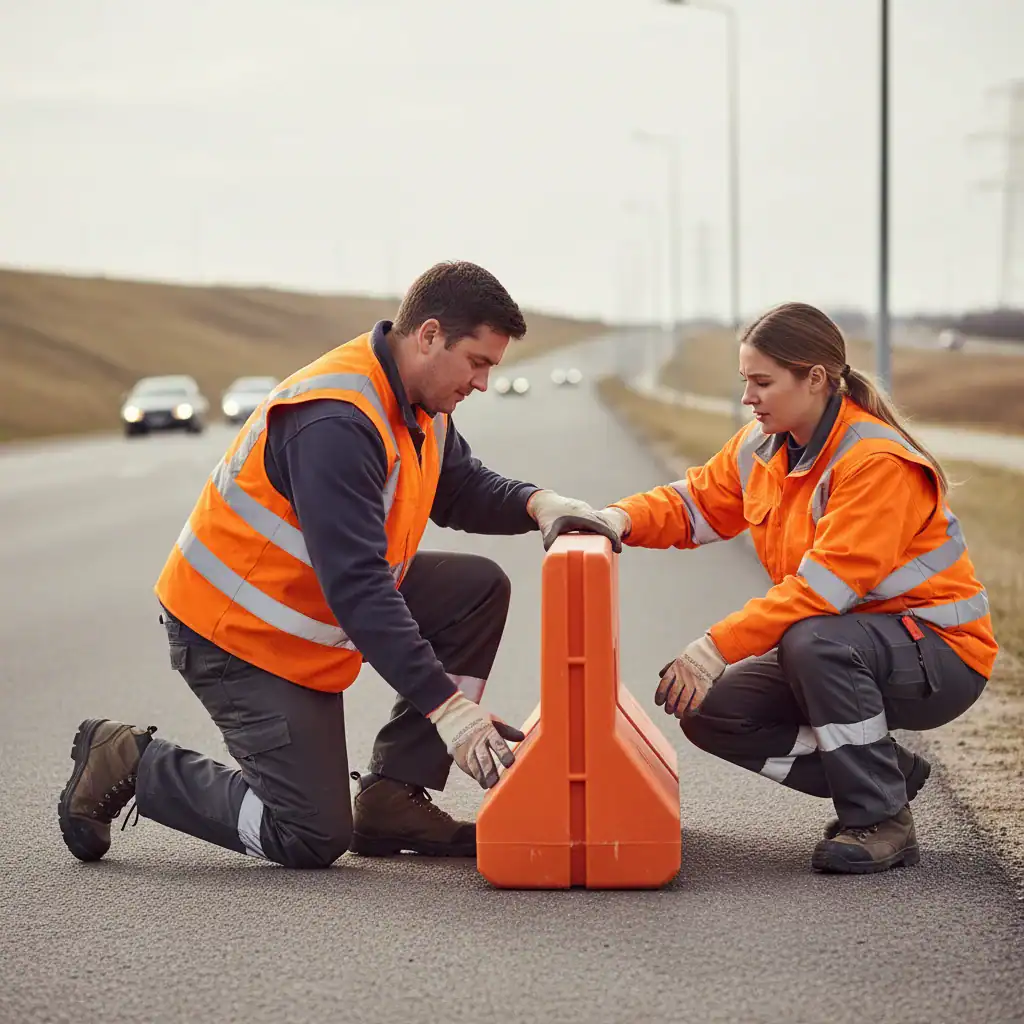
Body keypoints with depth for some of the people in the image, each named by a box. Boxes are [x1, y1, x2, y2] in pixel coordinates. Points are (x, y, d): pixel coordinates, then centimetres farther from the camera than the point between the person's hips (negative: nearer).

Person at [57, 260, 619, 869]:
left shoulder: (421, 404, 0)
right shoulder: (335, 423, -30)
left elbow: (466, 489, 14)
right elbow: (357, 588, -35)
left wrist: (537, 504, -10)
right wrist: (445, 704, -36)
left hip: (320, 607, 10)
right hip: (236, 633, -9)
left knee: (479, 589, -2)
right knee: (313, 839, -10)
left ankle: (393, 798, 2)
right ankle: (131, 763, 7)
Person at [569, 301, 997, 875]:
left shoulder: (878, 461, -24)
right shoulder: (765, 446, 3)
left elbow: (827, 584, -31)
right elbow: (697, 502, 11)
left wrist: (717, 647, -34)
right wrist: (624, 519, -11)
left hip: (941, 655, -9)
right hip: (839, 644, 9)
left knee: (812, 641, -37)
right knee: (709, 714, -6)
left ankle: (884, 821, -19)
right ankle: (886, 774, 7)